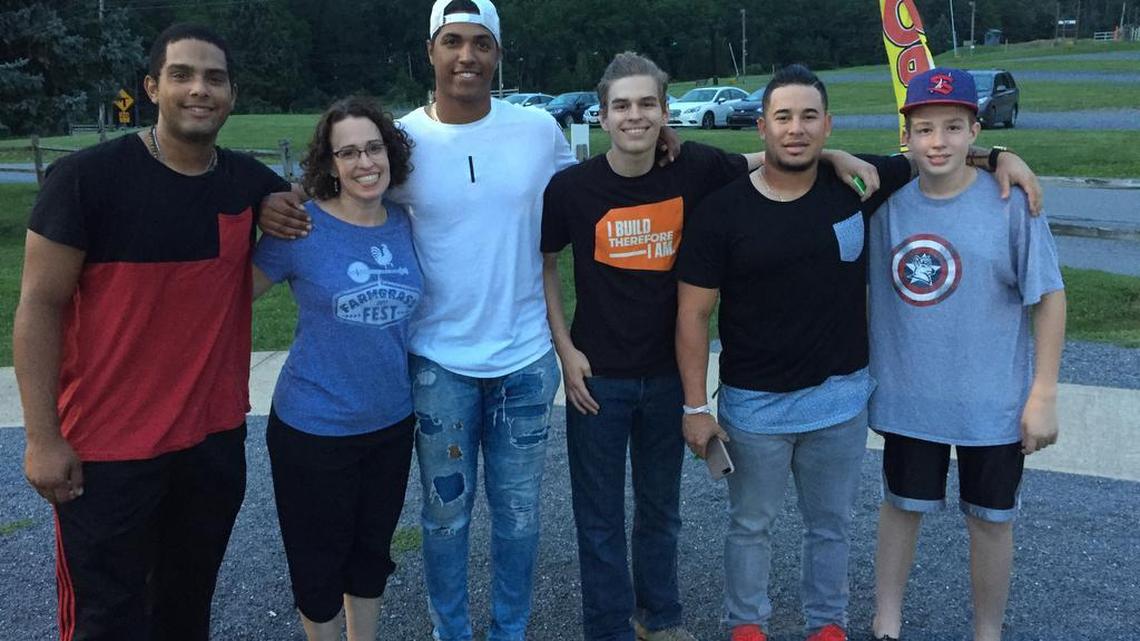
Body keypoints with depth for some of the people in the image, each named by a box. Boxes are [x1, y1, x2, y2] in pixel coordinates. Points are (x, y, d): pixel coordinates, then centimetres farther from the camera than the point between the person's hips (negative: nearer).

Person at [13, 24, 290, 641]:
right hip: (106, 446, -4)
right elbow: (39, 305, -10)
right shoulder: (87, 176, -13)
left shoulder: (250, 183, 0)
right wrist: (43, 439, -12)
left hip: (216, 436, 4)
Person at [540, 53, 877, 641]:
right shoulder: (572, 187, -11)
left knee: (661, 505, 19)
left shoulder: (693, 169, -8)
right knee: (600, 516, 10)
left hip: (667, 373, 2)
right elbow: (543, 264, 2)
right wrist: (565, 349, -4)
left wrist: (834, 155, -11)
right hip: (597, 376, -2)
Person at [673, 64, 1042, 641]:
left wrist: (995, 155, -8)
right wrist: (695, 406, -9)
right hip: (754, 404, -2)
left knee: (831, 525, 19)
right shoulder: (721, 211, -11)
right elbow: (693, 313, -8)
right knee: (751, 525, 15)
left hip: (840, 398, 2)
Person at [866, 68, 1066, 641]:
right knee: (901, 507, 16)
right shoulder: (888, 203, -5)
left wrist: (1043, 394, -10)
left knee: (990, 520, 14)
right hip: (906, 398, 2)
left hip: (994, 403, -2)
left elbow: (1049, 297, -8)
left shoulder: (1010, 203, -12)